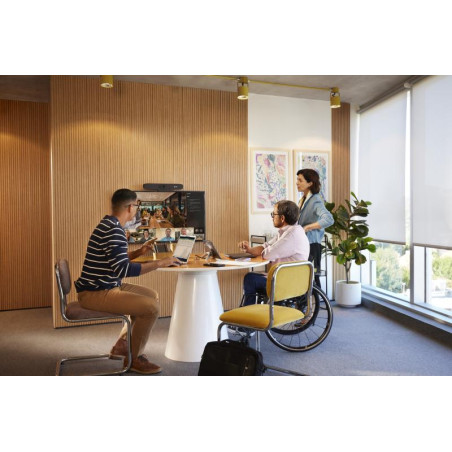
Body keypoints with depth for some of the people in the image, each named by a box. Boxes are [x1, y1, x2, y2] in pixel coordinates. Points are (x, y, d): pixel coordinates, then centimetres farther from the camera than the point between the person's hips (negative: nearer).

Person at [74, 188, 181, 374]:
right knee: (151, 307, -18)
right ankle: (134, 357, 4)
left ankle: (123, 344, 20)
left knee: (152, 295, 13)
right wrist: (159, 263, -24)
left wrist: (139, 252, 12)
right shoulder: (114, 230, -21)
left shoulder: (108, 225, 13)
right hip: (95, 294, -11)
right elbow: (124, 270, -29)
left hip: (103, 287, 11)